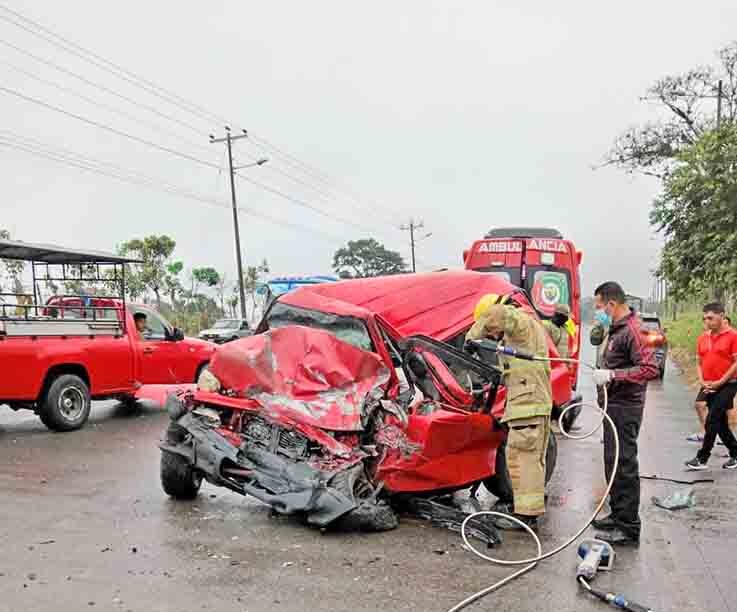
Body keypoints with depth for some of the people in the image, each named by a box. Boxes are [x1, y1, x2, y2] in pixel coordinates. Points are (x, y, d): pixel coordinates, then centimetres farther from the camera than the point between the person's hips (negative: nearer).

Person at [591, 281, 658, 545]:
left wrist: (612, 375, -26)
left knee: (624, 465, -5)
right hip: (614, 406, 10)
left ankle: (628, 528, 3)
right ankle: (618, 515, 31)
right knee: (614, 463, 18)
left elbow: (650, 369, -24)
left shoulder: (632, 330, -16)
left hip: (625, 408, -10)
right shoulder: (616, 330, 15)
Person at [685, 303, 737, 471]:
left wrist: (719, 382, -15)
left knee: (712, 421, -9)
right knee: (721, 423, 13)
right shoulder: (703, 338, 8)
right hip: (709, 387, 6)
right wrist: (702, 381, -1)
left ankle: (702, 458, -3)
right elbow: (700, 363, 15)